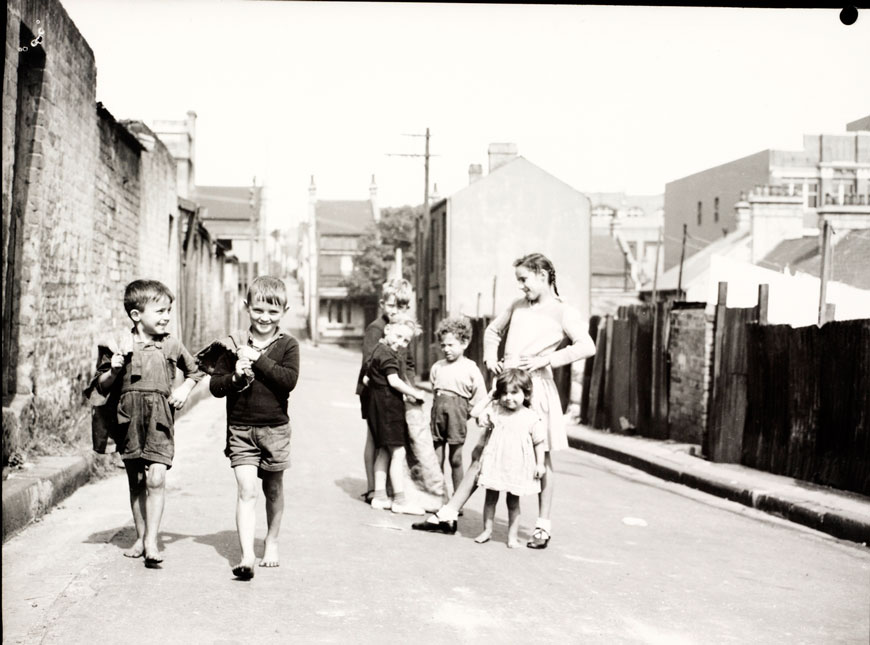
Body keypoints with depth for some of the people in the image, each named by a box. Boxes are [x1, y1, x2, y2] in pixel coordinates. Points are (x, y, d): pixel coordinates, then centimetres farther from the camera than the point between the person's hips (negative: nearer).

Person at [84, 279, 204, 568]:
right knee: (136, 482, 11)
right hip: (130, 420, 1)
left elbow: (195, 370, 21)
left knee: (156, 477, -14)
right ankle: (140, 537, 24)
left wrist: (185, 389, 4)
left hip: (160, 419, 0)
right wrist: (114, 369, -16)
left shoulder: (172, 345, 4)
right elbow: (102, 386, 2)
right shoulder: (121, 346, -1)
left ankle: (151, 540, -10)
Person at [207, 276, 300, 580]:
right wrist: (235, 377, -18)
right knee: (246, 490, -10)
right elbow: (215, 385, 1)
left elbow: (289, 379, -18)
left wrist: (258, 360, -21)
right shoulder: (235, 344, 1)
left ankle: (271, 542, 35)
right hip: (240, 429, 0)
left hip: (275, 428, 1)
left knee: (273, 489, 16)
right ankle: (246, 556, -14)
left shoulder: (288, 344, -1)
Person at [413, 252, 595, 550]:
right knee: (480, 453, 7)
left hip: (536, 387, -6)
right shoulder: (518, 306, 13)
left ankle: (543, 526, 15)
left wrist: (546, 360, -21)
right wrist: (490, 357, 10)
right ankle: (449, 514, 10)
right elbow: (493, 330, 28)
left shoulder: (563, 312, -5)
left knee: (541, 458, 4)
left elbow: (587, 346, -18)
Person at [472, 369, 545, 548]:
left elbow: (538, 442, -2)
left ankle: (513, 536, 13)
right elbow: (481, 417, 14)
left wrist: (540, 464, -3)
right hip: (494, 464, 2)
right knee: (491, 498, 10)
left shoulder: (530, 418, -7)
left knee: (513, 502, 6)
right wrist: (482, 420, -9)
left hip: (517, 467, -2)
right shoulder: (494, 409, -1)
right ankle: (487, 530, 22)